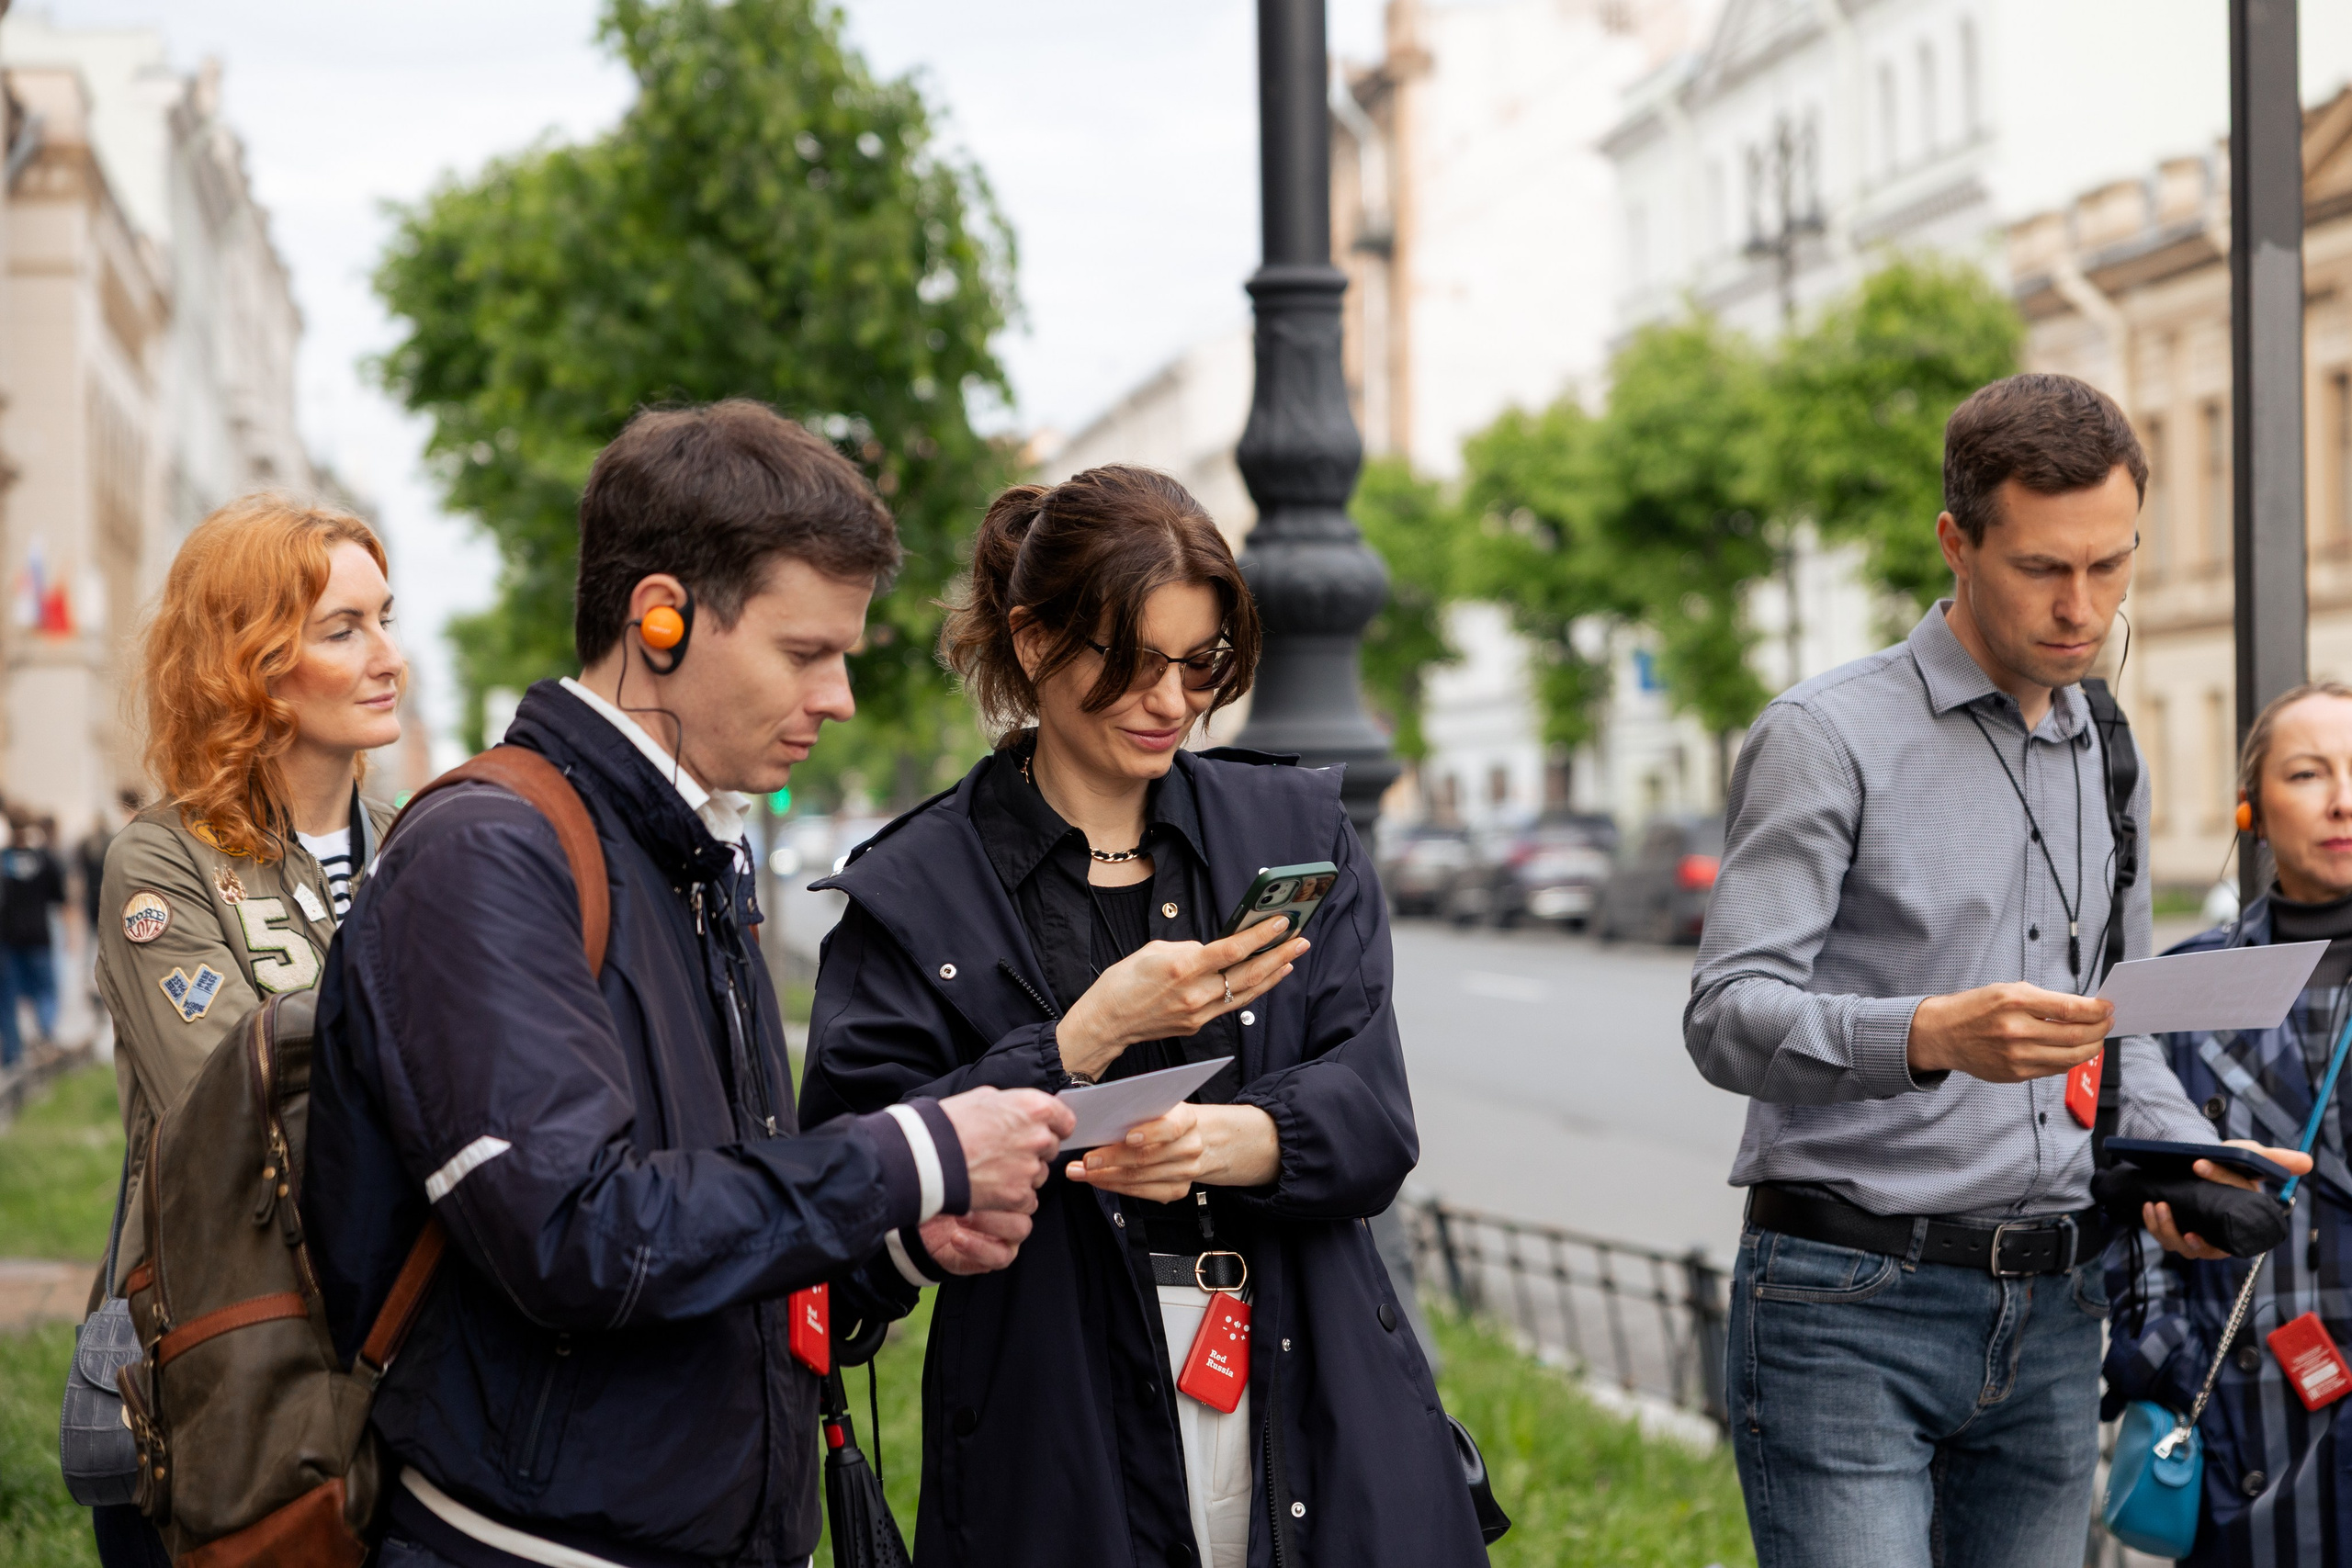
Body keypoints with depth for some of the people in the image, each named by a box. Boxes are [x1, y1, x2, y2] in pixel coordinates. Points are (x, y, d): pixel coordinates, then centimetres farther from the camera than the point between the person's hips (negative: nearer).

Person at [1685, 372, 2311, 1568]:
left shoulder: (2107, 764, 17)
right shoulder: (1825, 737, -6)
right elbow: (1727, 1015, -15)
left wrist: (2186, 1154, 3)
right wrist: (1931, 1035, -32)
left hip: (2050, 1321, 6)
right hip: (1848, 1300, -6)